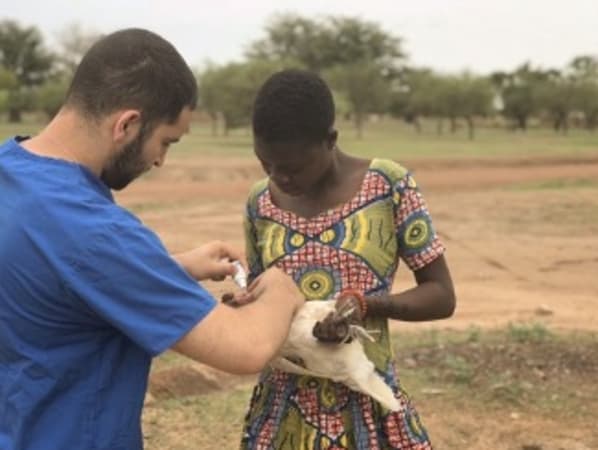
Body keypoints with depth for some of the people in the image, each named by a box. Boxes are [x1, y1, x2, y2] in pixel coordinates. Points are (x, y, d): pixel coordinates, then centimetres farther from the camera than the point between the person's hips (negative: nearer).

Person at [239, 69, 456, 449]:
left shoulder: (391, 187, -9)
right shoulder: (261, 204, 1)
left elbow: (441, 296, -6)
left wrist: (366, 303, -22)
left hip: (368, 402, -3)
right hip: (283, 407, 3)